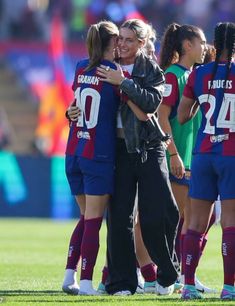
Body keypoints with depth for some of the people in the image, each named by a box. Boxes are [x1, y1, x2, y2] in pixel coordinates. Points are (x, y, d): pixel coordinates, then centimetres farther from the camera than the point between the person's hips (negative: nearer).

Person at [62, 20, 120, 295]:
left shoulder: (81, 69, 8)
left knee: (86, 218, 17)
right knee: (93, 221, -2)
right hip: (99, 156, -6)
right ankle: (86, 282, -4)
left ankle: (69, 276, 11)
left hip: (73, 153, 6)